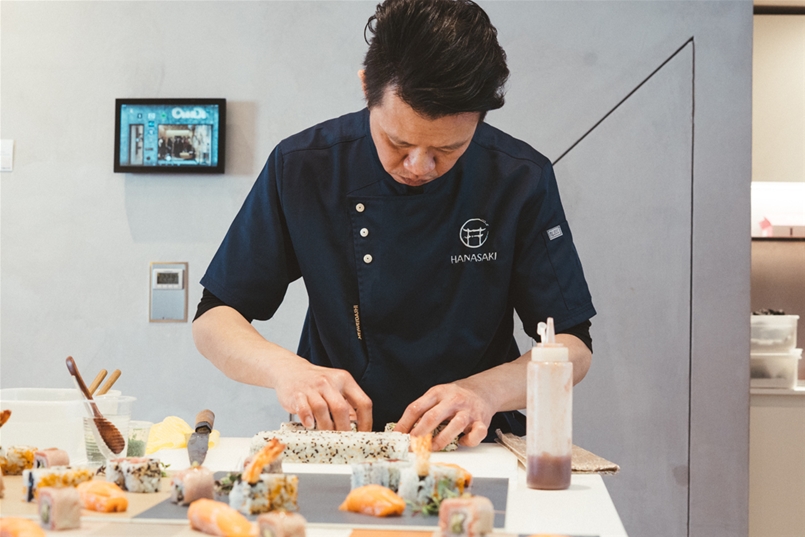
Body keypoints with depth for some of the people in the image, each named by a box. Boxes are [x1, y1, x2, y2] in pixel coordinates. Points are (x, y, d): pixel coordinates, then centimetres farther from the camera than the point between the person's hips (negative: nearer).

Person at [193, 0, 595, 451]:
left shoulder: (522, 180, -9)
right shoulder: (301, 168, -9)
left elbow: (574, 346, -4)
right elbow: (214, 319, -3)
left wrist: (486, 390, -23)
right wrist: (285, 368, -23)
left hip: (474, 448, 0)